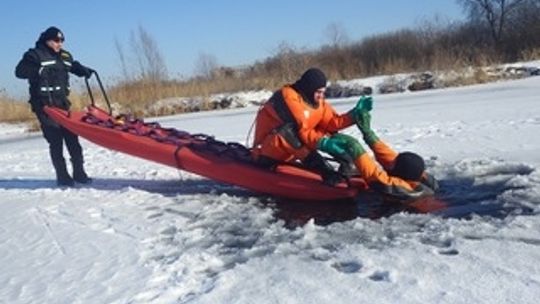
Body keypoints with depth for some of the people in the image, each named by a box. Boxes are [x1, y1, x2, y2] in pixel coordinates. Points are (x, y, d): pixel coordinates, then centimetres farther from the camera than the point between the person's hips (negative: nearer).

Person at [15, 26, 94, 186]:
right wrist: (38, 70, -26)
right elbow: (20, 71, -11)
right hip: (45, 104, -6)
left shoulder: (65, 56, 15)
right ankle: (62, 176, 0)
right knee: (55, 141, -6)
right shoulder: (35, 55, -3)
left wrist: (85, 70, 10)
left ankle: (79, 172, 10)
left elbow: (74, 66, 32)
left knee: (72, 137, 4)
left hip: (62, 102, 6)